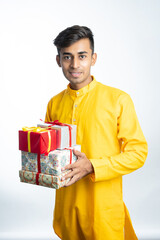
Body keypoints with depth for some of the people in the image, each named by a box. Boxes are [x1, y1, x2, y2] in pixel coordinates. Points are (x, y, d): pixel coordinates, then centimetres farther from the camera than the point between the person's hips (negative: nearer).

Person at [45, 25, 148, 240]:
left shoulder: (118, 99, -9)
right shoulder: (54, 103, 4)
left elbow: (138, 152, -9)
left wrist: (92, 167, -20)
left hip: (104, 208, -4)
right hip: (66, 205, 4)